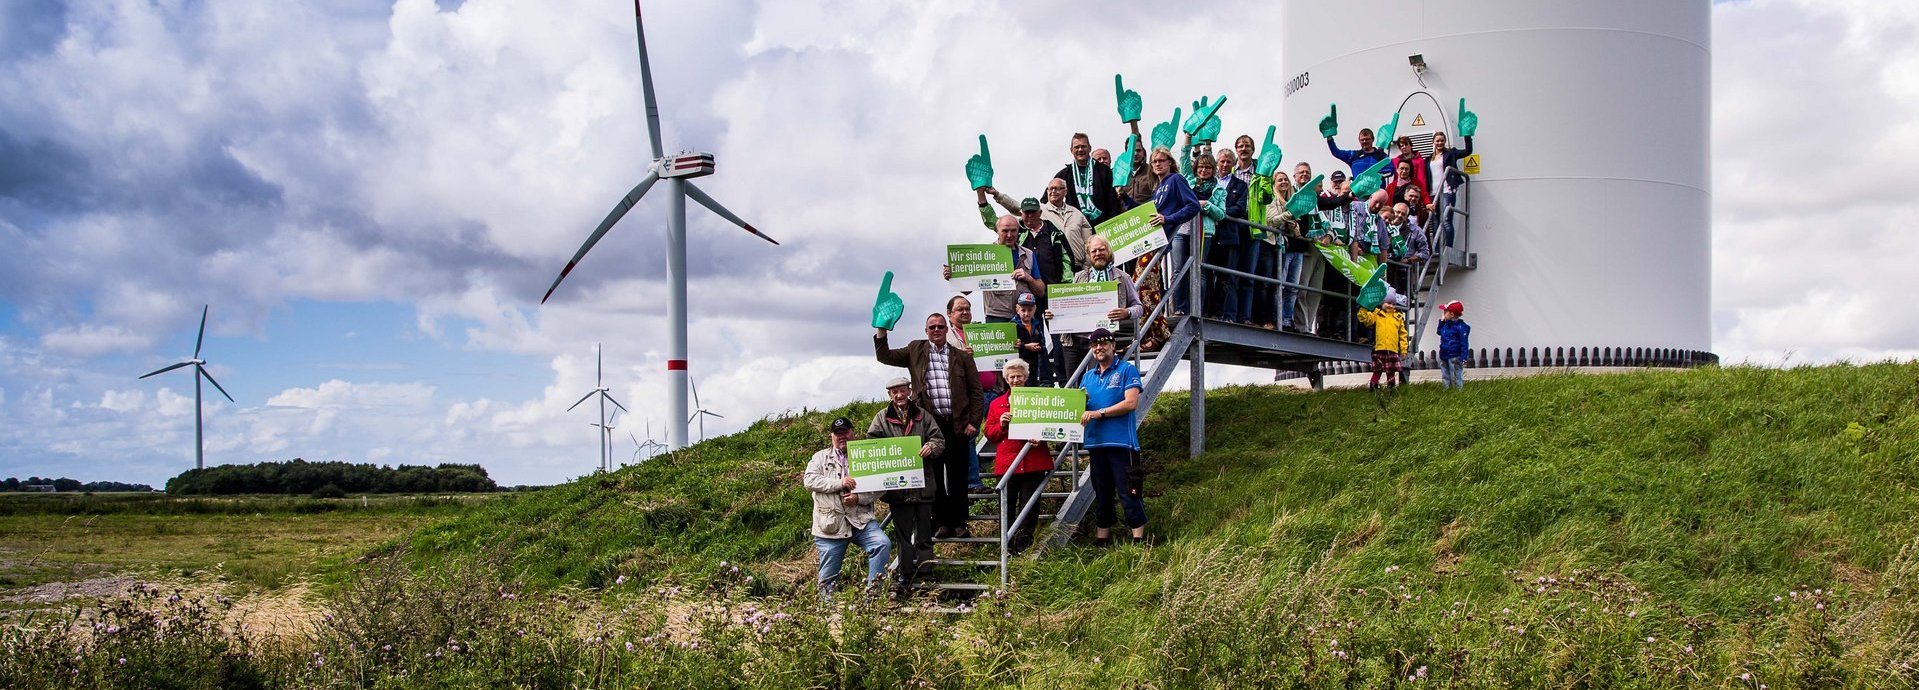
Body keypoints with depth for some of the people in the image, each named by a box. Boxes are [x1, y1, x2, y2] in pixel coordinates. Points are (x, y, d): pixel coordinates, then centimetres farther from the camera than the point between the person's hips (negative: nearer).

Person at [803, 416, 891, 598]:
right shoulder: (821, 457, 12)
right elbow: (809, 480, -4)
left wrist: (859, 498, -13)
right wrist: (839, 483, -14)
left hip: (861, 520, 1)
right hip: (831, 524, -1)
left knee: (883, 544, -23)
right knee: (828, 576, -1)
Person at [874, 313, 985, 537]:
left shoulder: (962, 356, 10)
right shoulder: (916, 351, 11)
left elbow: (976, 392, 8)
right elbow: (884, 356, 6)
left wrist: (973, 422, -1)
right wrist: (881, 330, -7)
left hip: (957, 424, 0)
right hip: (929, 424, 0)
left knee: (958, 477, 4)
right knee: (933, 476, 2)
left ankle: (959, 523, 12)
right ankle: (941, 523, 9)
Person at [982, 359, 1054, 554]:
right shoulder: (996, 404, 15)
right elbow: (989, 434, 13)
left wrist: (1040, 438, -11)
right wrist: (1001, 425, -7)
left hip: (1033, 464, -1)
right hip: (1006, 464, 1)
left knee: (1029, 507, 0)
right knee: (1006, 508, -1)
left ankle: (1023, 545, 10)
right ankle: (1007, 546, 7)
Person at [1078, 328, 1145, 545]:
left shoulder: (1127, 370, 0)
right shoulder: (1088, 376, 18)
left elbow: (1131, 403, -11)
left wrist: (1099, 413, -14)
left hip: (1121, 441, -6)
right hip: (1095, 442, 6)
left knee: (1128, 493, -7)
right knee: (1101, 495, 13)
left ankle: (1139, 539, -4)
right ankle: (1102, 538, 19)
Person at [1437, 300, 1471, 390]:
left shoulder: (1461, 327, -16)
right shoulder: (1446, 325, 10)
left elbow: (1464, 343, -17)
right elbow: (1439, 332, 33)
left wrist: (1464, 359, -22)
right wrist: (1442, 321, 17)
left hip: (1454, 358, -9)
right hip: (1444, 357, 9)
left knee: (1456, 378, -6)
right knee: (1445, 378, 13)